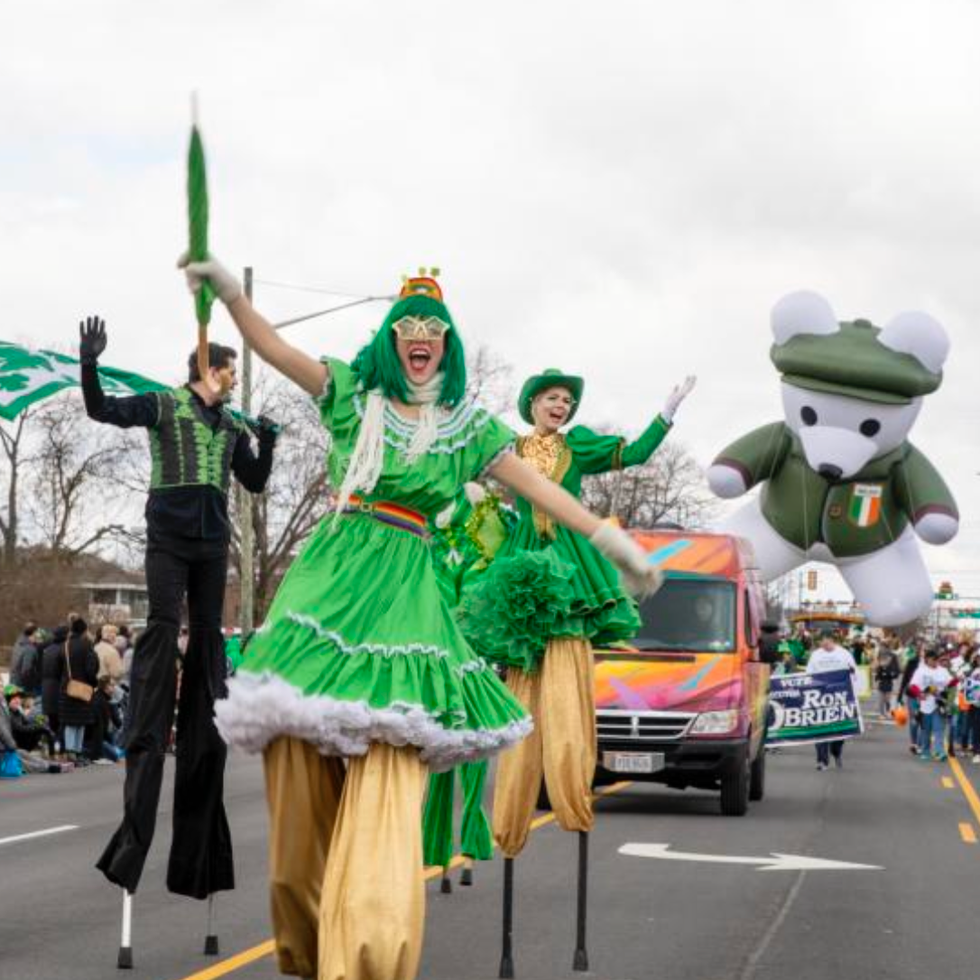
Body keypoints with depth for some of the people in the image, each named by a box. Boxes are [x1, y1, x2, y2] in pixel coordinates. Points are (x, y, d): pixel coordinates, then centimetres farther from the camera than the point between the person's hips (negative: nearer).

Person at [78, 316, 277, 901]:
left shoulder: (234, 427, 17)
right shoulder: (165, 406, 2)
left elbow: (255, 482, 21)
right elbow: (102, 410, -4)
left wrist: (268, 442, 5)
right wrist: (90, 364, -20)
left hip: (213, 542, 5)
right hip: (169, 536, -5)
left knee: (208, 634, 4)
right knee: (163, 626, -15)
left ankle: (202, 732, 8)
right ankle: (145, 736, -16)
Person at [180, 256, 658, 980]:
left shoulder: (468, 425, 13)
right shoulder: (354, 393, 13)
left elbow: (540, 487, 9)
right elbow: (274, 349, 5)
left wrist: (609, 537, 0)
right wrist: (231, 295, -11)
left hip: (404, 587, 0)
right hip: (333, 571, 0)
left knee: (390, 767, -16)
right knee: (299, 747, -8)